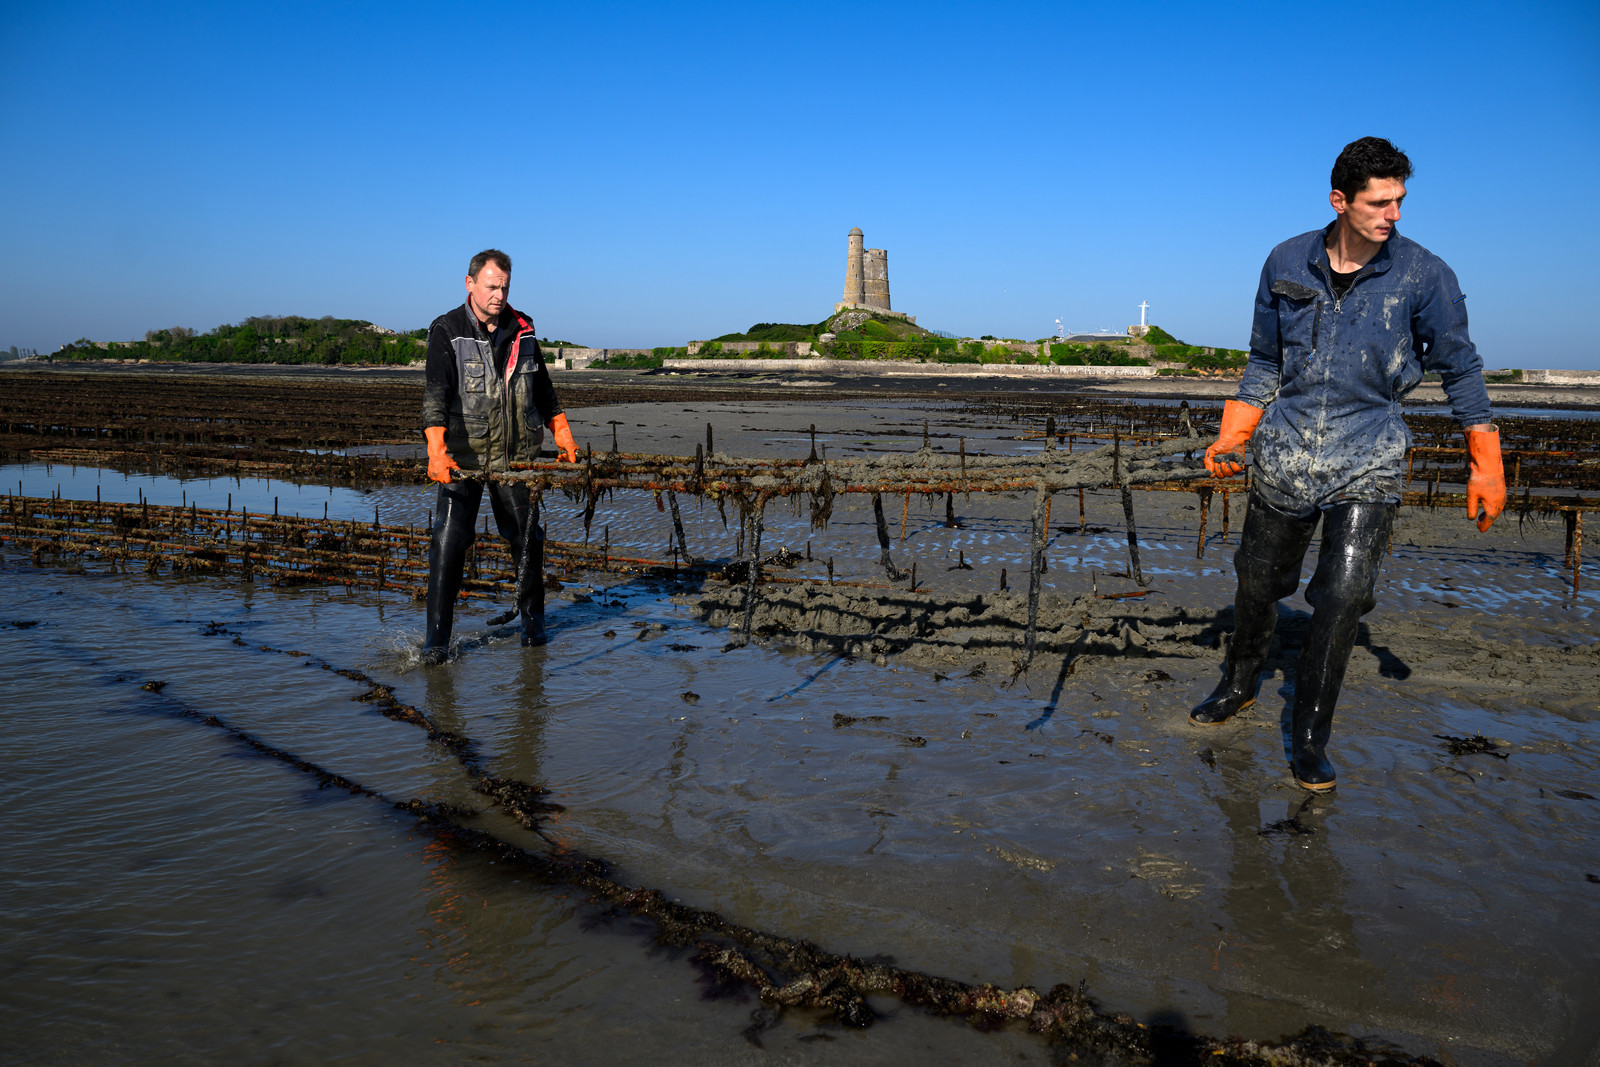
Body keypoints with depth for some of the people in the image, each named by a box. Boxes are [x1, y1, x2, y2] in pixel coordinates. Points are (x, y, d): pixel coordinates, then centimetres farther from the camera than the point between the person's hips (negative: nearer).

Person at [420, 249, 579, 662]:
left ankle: (533, 620, 28)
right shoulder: (446, 331, -7)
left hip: (515, 456, 4)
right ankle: (436, 637, 0)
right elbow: (436, 393, -19)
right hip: (463, 456, -3)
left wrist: (562, 433, 22)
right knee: (449, 541, -9)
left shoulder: (522, 330, 6)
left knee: (526, 539, 9)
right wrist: (436, 451, -32)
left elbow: (542, 387, 20)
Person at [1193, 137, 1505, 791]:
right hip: (1284, 454, 2)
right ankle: (1238, 687, 39)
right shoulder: (1287, 264, 0)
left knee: (1344, 596, -13)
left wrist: (1486, 468, 2)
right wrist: (1230, 440, 3)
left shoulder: (1423, 275, -6)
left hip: (1366, 462, -2)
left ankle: (1308, 740, 3)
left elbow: (1460, 369, 4)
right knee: (1258, 585, 12)